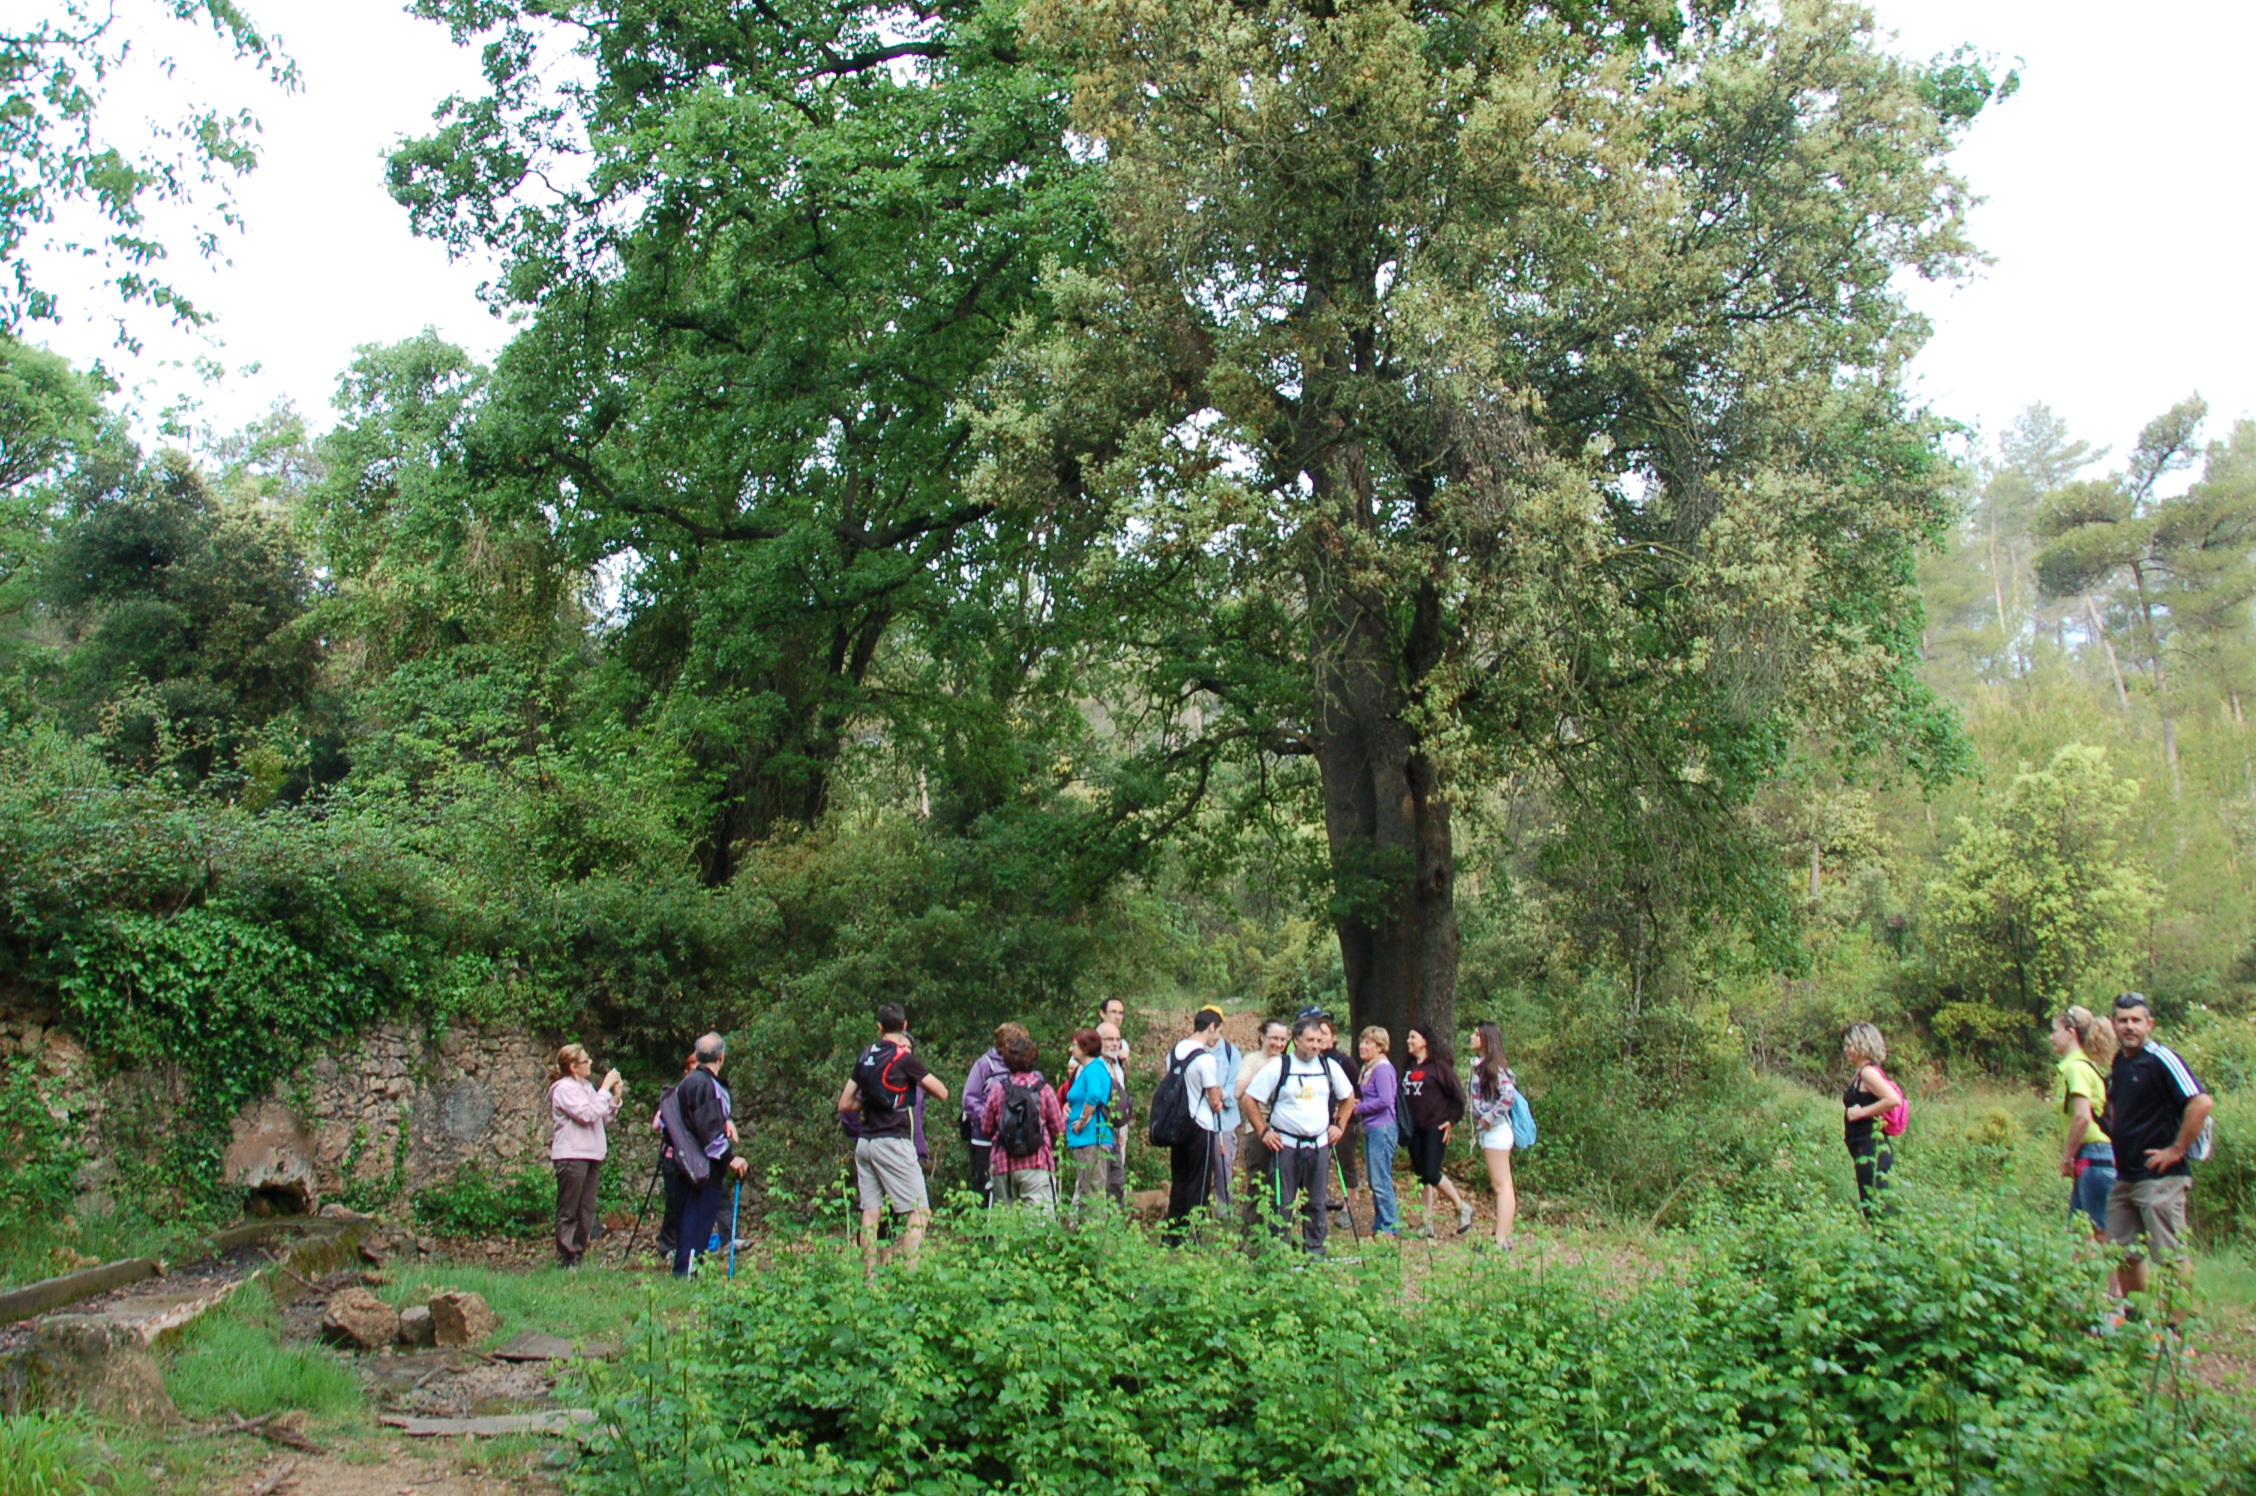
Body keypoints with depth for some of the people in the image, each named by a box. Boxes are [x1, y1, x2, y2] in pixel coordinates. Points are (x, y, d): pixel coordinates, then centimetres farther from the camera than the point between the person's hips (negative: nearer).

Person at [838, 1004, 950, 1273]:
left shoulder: (866, 1056, 10)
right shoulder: (904, 1057, -7)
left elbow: (844, 1104, 13)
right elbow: (942, 1093, -3)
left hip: (865, 1142, 7)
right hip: (893, 1142, -7)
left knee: (870, 1212, 8)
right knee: (920, 1213, -4)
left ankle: (869, 1277, 8)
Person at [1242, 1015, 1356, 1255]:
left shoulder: (1330, 1066, 5)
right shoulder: (1278, 1066, -8)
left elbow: (1348, 1097, 21)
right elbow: (1250, 1099, -5)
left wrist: (1339, 1126, 11)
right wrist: (1263, 1132, -8)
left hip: (1319, 1144, 4)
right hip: (1285, 1144, -3)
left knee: (1317, 1201, 10)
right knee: (1282, 1203, 1)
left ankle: (1315, 1249, 20)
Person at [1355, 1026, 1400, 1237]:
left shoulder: (1382, 1068, -13)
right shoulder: (1369, 1068, 16)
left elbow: (1385, 1100, -21)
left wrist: (1359, 1108, -11)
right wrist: (1358, 1103, 4)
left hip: (1382, 1128, -10)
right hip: (1372, 1129, 10)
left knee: (1381, 1181, -6)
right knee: (1375, 1181, 13)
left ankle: (1391, 1226, 1)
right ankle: (1379, 1225, 19)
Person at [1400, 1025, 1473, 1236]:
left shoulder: (1439, 1066, -7)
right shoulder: (1409, 1068, 12)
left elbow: (1458, 1095, -6)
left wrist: (1452, 1120, -10)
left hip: (1435, 1127, -7)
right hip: (1414, 1130, 7)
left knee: (1431, 1174, -12)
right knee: (1422, 1176, 7)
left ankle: (1463, 1207, 8)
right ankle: (1427, 1222, 13)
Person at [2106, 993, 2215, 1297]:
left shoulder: (2161, 1059, -12)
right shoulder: (2118, 1064, 12)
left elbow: (2203, 1102, -23)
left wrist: (2177, 1150, -18)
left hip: (2160, 1177, -8)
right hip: (2125, 1177, 8)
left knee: (2170, 1255, -3)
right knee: (2125, 1254, 12)